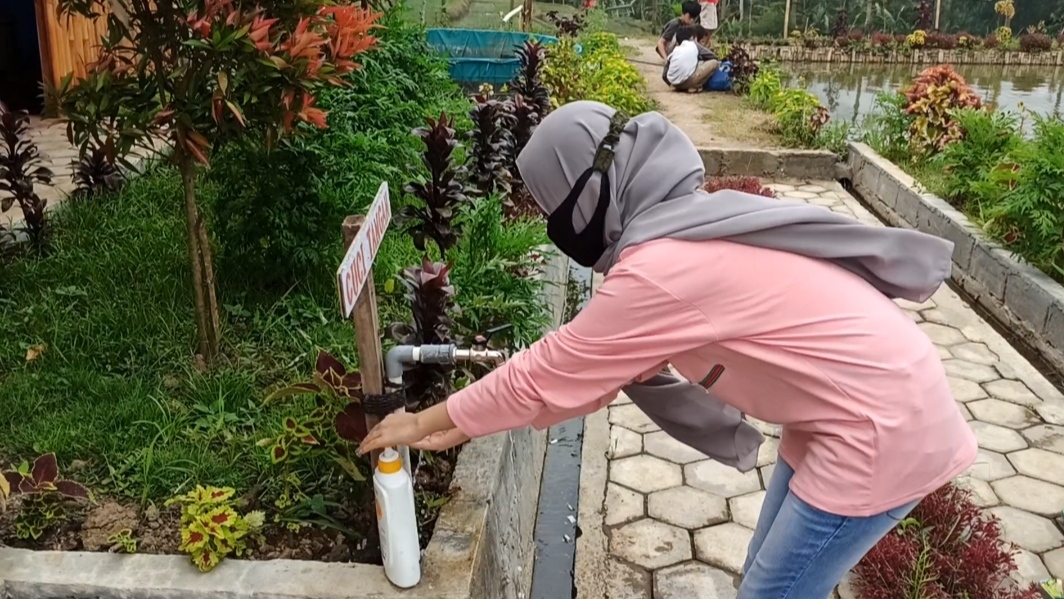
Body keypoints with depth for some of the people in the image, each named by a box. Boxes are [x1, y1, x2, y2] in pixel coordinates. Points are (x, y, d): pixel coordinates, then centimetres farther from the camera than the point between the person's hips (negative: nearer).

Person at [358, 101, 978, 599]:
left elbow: (544, 376, -15)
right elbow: (585, 366, 10)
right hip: (863, 407, 9)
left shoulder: (660, 269, -25)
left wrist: (423, 423, 0)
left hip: (878, 428, -9)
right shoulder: (684, 229, 5)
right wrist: (462, 425, 11)